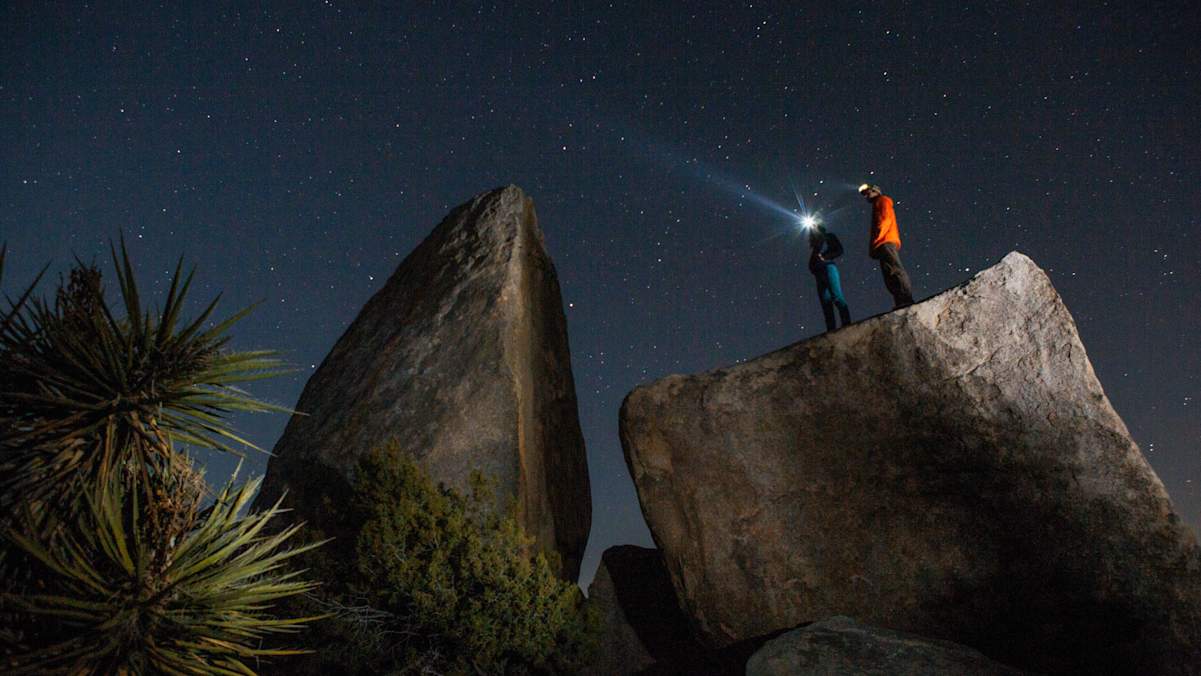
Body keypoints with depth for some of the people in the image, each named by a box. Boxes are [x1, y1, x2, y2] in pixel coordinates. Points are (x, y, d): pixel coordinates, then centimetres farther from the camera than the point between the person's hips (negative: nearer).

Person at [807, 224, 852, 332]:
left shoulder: (829, 237, 15)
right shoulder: (814, 244, 27)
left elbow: (839, 250, 2)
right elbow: (811, 264, 23)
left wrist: (825, 257, -8)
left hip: (829, 267, -5)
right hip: (819, 273, 5)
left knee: (837, 297, -22)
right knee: (826, 303, -6)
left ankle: (847, 325, -29)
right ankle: (831, 331, -13)